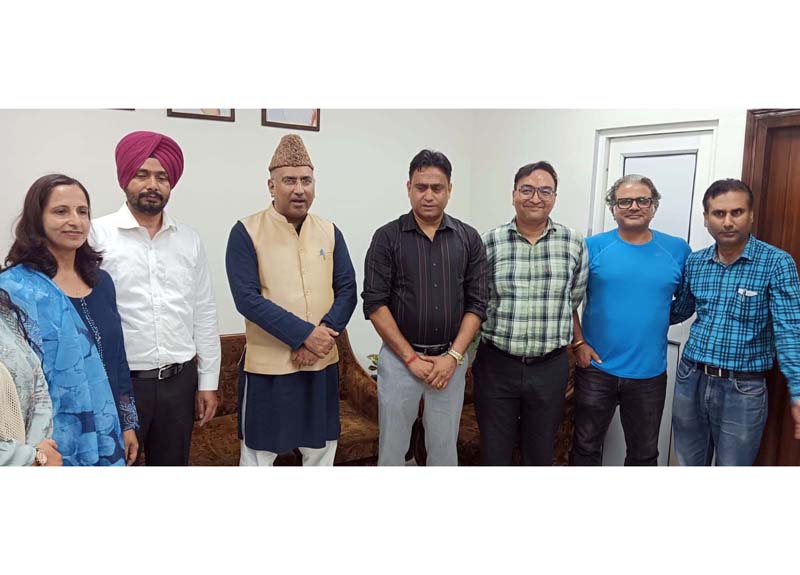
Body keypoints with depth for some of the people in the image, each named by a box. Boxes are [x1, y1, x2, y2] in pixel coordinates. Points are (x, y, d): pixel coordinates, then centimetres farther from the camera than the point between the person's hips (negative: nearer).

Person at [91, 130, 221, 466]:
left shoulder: (190, 240, 6)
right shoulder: (97, 235, -6)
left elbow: (204, 315, 8)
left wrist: (208, 381, 7)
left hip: (179, 381, 4)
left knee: (172, 464, 16)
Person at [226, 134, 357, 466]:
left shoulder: (330, 232, 5)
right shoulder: (246, 232, -8)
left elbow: (347, 290, 2)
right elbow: (247, 298, -16)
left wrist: (324, 333, -15)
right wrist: (304, 334, -22)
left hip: (322, 363, 4)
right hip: (267, 365, -4)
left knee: (321, 450, 18)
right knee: (258, 454, 11)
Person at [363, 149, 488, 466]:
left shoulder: (468, 238, 3)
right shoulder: (387, 237, -3)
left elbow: (477, 304, 2)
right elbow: (375, 304, -7)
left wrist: (453, 357, -8)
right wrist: (412, 358, -10)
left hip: (450, 360, 2)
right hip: (399, 357, -1)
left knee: (445, 448, 12)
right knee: (392, 448, 7)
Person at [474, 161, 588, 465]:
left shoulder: (575, 243, 0)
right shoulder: (489, 242, -3)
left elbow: (574, 299, 10)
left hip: (550, 368, 1)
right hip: (496, 365, -1)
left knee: (541, 455, 16)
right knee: (494, 454, 12)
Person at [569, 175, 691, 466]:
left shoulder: (677, 250, 0)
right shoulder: (593, 247, -5)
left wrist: (659, 320, -2)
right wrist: (578, 343, -9)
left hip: (650, 373, 2)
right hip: (596, 367, -1)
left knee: (644, 453, 17)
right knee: (586, 447, 13)